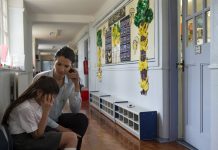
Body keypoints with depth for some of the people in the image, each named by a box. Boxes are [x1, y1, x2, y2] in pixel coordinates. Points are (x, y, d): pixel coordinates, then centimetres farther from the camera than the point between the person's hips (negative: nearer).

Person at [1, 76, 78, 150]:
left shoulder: (38, 102, 0)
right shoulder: (26, 108, -24)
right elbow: (37, 135, -17)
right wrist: (46, 111, -23)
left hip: (32, 135, 8)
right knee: (71, 137, -15)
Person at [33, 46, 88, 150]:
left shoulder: (70, 82, -7)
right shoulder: (40, 78, -20)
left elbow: (75, 111, -11)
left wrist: (76, 85, -20)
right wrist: (58, 127, -24)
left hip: (57, 118, 5)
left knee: (82, 119, -18)